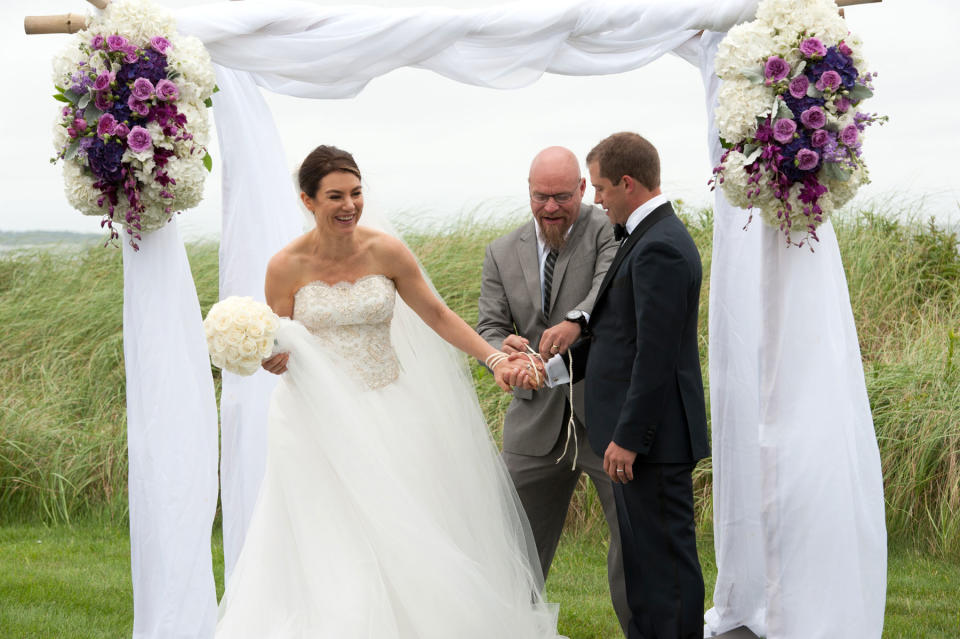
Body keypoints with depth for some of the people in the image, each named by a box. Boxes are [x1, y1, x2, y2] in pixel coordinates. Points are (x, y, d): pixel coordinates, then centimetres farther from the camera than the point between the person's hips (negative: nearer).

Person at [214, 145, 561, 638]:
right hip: (320, 421, -1)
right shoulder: (287, 267, -6)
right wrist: (275, 359, -20)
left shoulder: (386, 253, -4)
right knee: (327, 553, -3)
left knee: (400, 539, 0)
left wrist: (495, 359, -3)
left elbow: (437, 315, 5)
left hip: (386, 412, 1)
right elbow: (275, 349, 3)